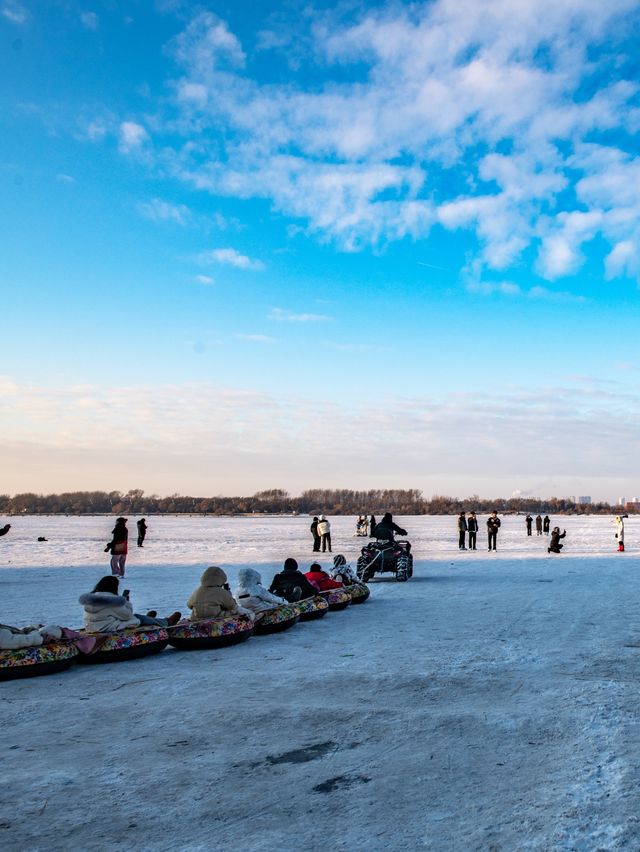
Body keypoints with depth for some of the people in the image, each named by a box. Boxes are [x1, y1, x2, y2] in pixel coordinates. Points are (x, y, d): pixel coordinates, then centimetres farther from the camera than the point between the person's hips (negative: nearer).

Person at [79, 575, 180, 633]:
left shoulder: (91, 596, 4)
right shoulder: (111, 598, -22)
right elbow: (127, 614, -13)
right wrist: (126, 601, 2)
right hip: (109, 629, -8)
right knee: (137, 617, 11)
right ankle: (166, 622, 28)